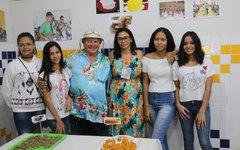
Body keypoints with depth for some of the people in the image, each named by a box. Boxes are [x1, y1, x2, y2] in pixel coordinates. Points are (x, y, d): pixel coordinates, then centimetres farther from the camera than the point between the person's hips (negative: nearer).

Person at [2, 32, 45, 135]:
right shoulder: (12, 66, -3)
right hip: (21, 111, -1)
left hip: (39, 108, 2)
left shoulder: (41, 63, 2)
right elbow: (6, 90, 3)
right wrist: (15, 105, 7)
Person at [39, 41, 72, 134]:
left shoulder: (67, 71, 4)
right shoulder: (45, 75, -10)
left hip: (67, 115, 4)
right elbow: (47, 99, -11)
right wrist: (58, 120, -11)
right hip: (53, 117, -4)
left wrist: (69, 98, -6)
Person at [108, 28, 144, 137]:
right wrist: (109, 96, 4)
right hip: (116, 97, 0)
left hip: (134, 97, 0)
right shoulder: (113, 54, 2)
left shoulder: (139, 54, 2)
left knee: (133, 128, 5)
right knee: (116, 127, 6)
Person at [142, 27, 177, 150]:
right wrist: (146, 107, 3)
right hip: (151, 99, 3)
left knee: (156, 138, -9)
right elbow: (145, 83, 5)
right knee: (162, 136, 13)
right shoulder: (147, 58, 2)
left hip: (168, 99, -3)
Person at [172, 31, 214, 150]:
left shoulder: (206, 62, -2)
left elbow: (208, 88, -6)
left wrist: (202, 111, -10)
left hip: (201, 105, -2)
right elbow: (176, 87, 7)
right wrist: (178, 105, -6)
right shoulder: (177, 64, 3)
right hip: (184, 106, 2)